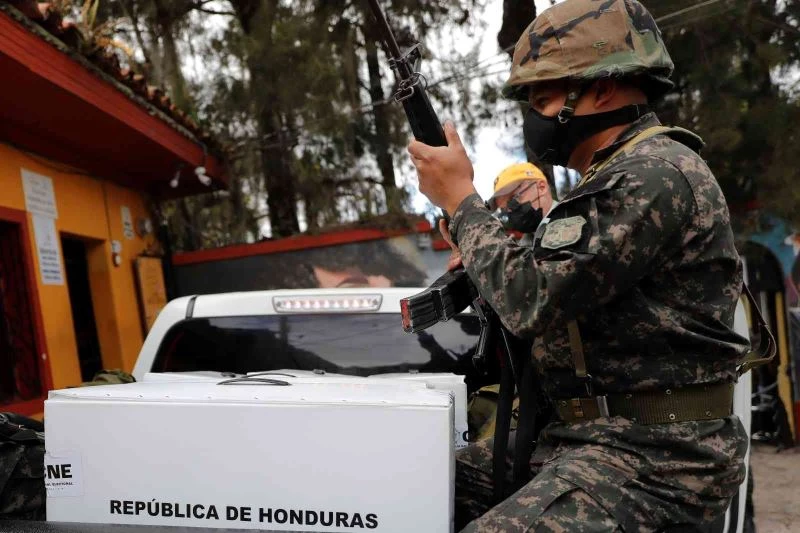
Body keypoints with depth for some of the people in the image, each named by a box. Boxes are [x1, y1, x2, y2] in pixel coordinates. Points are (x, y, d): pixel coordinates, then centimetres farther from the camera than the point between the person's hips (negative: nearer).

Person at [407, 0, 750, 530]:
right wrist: (481, 263, 6)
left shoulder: (659, 174, -16)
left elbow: (532, 299, -22)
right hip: (589, 436, 10)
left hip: (658, 454, -10)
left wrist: (461, 197, -9)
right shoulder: (614, 177, 16)